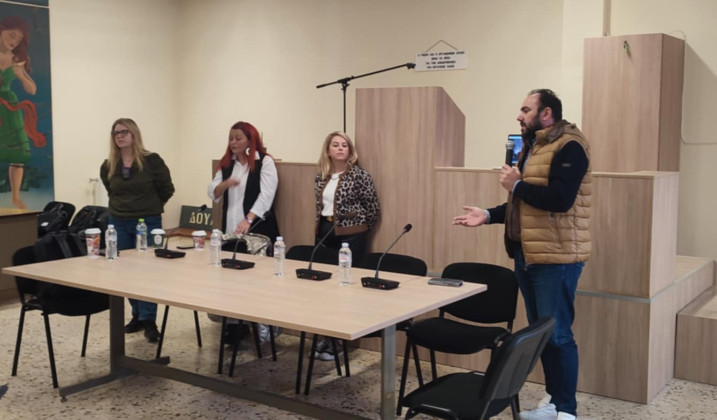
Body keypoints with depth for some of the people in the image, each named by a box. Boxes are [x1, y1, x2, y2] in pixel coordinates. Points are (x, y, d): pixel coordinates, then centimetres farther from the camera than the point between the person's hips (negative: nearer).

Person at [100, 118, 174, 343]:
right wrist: (123, 206, 12)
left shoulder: (152, 160, -9)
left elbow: (167, 189, 0)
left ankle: (149, 320, 1)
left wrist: (151, 206, 6)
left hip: (148, 223, -4)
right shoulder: (108, 166, 3)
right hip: (119, 224, 4)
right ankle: (137, 315, 23)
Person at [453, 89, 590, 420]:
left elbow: (559, 199, -26)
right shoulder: (532, 146, 18)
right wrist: (488, 215, 10)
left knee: (557, 334, -5)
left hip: (555, 257, -10)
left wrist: (516, 184, -14)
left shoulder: (569, 147, -13)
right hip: (526, 255, 10)